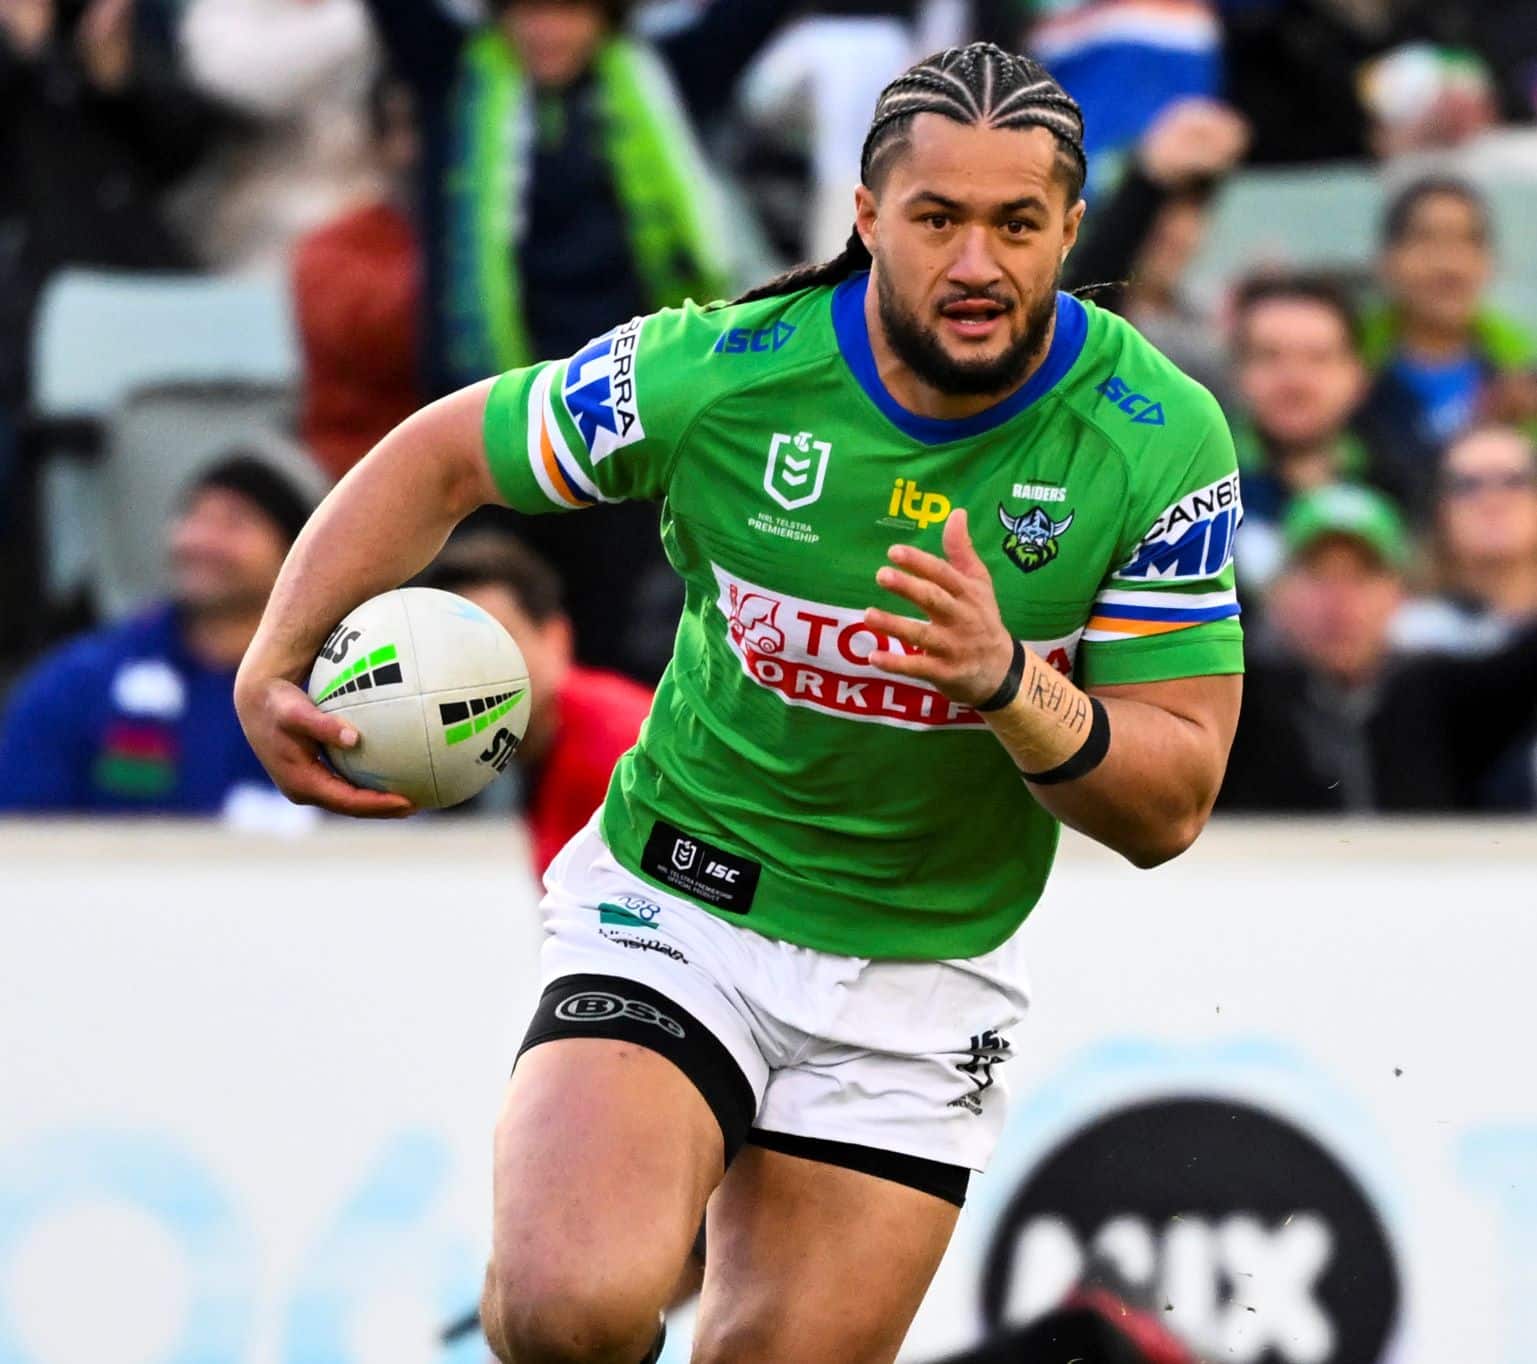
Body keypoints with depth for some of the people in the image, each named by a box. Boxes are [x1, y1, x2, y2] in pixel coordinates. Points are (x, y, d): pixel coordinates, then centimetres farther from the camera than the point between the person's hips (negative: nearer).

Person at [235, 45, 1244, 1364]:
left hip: (924, 977, 2)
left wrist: (1009, 682, -30)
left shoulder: (1163, 440, -12)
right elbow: (442, 456, 3)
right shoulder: (721, 371, -14)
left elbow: (1170, 808, -11)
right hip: (675, 908, -2)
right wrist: (274, 665, -9)